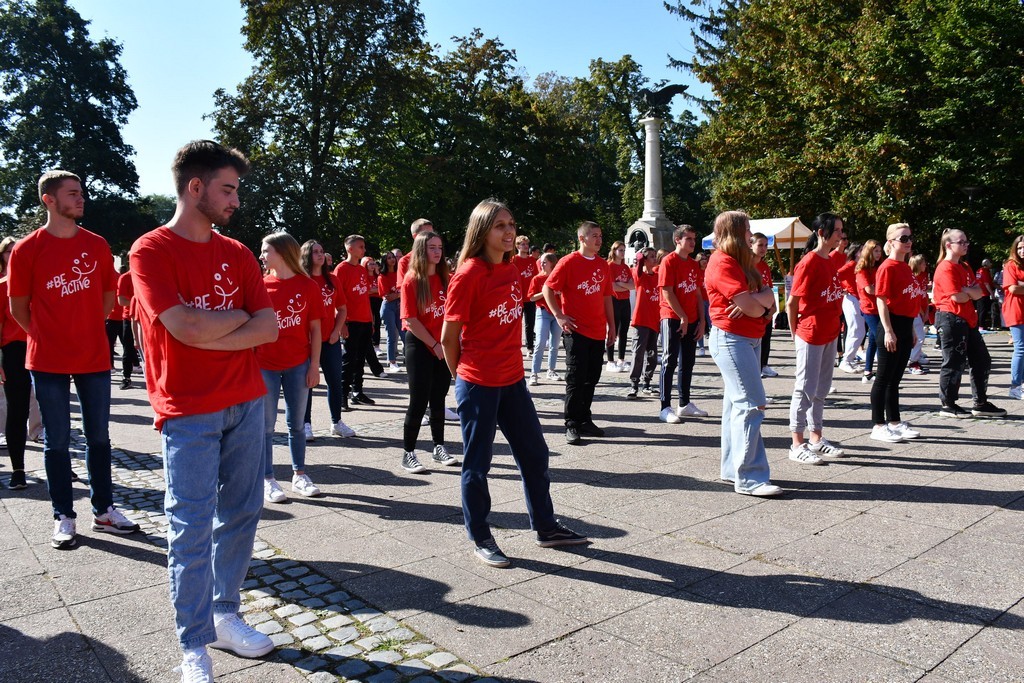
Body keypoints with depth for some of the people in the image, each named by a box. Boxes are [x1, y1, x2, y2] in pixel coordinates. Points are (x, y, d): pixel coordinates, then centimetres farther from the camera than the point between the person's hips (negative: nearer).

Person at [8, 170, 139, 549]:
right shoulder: (26, 250, -5)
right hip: (48, 361, -2)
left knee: (99, 437, 10)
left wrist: (87, 328, 8)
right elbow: (18, 307, 4)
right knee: (57, 442, 6)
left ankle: (103, 510, 22)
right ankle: (63, 517, 17)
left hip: (95, 357, 3)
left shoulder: (97, 245, 3)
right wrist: (46, 337, 6)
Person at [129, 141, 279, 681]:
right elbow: (185, 327, -21)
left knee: (241, 514, 11)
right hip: (189, 411, -5)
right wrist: (240, 316, -5)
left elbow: (270, 328, 0)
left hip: (247, 401, 6)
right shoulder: (151, 251, -7)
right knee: (192, 529, 0)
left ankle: (225, 615, 28)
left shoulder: (237, 253, 9)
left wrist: (209, 337, -12)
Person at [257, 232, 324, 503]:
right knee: (266, 425, 5)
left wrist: (314, 365, -3)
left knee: (296, 424, 10)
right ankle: (268, 480, 15)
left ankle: (299, 475, 22)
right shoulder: (260, 286, 2)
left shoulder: (308, 286, -1)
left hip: (298, 365, 0)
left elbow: (314, 329, 1)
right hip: (265, 366, 0)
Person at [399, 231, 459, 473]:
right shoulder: (412, 280, -9)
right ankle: (408, 453, 7)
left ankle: (439, 447, 24)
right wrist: (434, 344, -12)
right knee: (419, 400, -3)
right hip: (419, 346, -5)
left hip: (443, 347, 5)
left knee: (438, 399, 13)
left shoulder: (444, 278, 6)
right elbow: (410, 319, -13)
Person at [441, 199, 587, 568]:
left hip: (513, 380, 8)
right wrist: (463, 375, 0)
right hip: (478, 385, -7)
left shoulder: (511, 270, 8)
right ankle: (480, 539, 22)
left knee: (534, 455, 15)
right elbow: (449, 336, -10)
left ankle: (546, 527, 30)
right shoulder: (468, 274, -14)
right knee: (477, 464, 6)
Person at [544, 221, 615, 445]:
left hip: (598, 332, 6)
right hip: (576, 331, -6)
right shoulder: (569, 262, -6)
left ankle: (585, 420, 23)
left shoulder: (603, 265, 12)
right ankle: (572, 425, 2)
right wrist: (559, 316, -13)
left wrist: (611, 325, 15)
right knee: (575, 379, -4)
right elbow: (548, 288, -6)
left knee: (591, 378, 11)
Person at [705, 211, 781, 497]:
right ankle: (749, 478, -10)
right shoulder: (722, 262, -13)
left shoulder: (743, 262, 16)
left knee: (736, 403, 12)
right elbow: (750, 306, -20)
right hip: (731, 339, -10)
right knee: (752, 404, -13)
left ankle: (732, 469, 20)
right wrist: (763, 305, 1)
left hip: (750, 339, 10)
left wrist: (754, 301, -15)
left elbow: (768, 296, 6)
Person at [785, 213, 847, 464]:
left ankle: (816, 439, 26)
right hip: (810, 335, -9)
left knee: (821, 389, 15)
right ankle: (797, 445, 7)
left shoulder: (831, 261, 10)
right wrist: (795, 333, -6)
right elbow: (791, 303, -14)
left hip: (830, 334, 9)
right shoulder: (809, 262, -16)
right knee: (805, 389, -2)